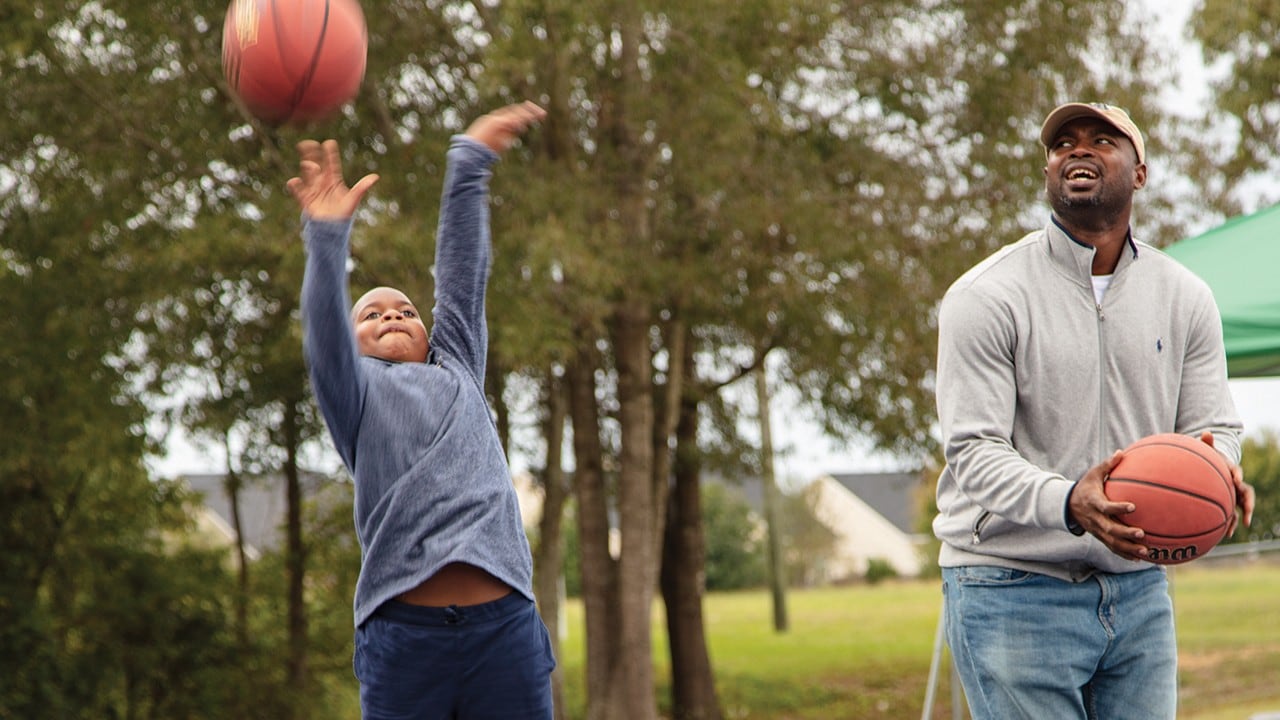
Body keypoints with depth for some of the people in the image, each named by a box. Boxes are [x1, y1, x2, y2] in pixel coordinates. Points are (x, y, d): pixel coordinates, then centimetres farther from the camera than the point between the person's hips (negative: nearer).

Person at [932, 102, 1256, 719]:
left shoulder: (1185, 298, 8)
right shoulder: (987, 297, -8)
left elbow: (1211, 424, 4)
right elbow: (975, 453, -15)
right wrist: (1067, 503, -34)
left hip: (1140, 592, 5)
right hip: (1012, 592, -4)